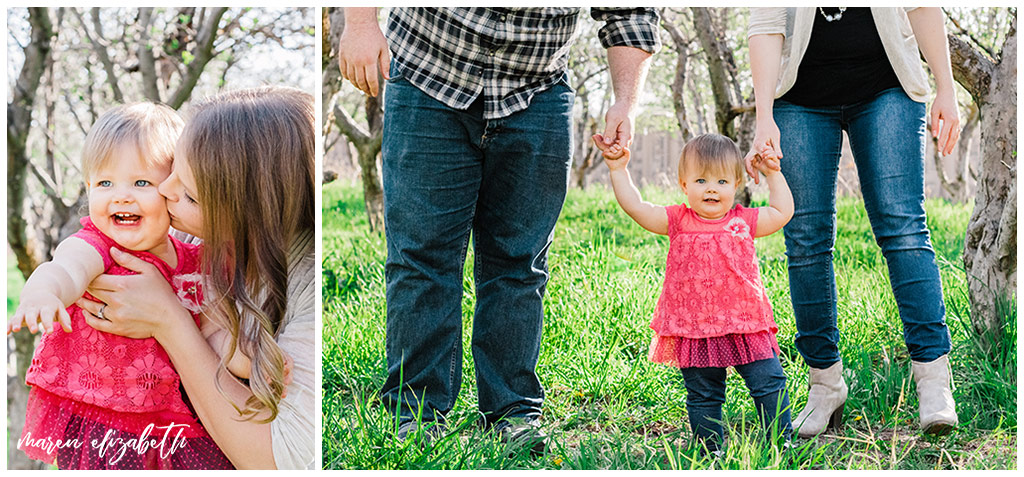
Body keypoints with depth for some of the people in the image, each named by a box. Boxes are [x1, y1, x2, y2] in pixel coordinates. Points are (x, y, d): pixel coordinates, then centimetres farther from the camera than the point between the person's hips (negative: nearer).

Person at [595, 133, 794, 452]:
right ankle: (710, 450, 22)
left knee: (770, 385, 1)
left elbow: (782, 212, 13)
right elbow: (636, 207, -2)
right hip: (695, 330, -1)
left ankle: (781, 441, 15)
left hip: (746, 325, 1)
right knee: (703, 396, 9)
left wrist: (772, 174, 12)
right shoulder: (678, 221, 1)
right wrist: (618, 169, -4)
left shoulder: (744, 222, 6)